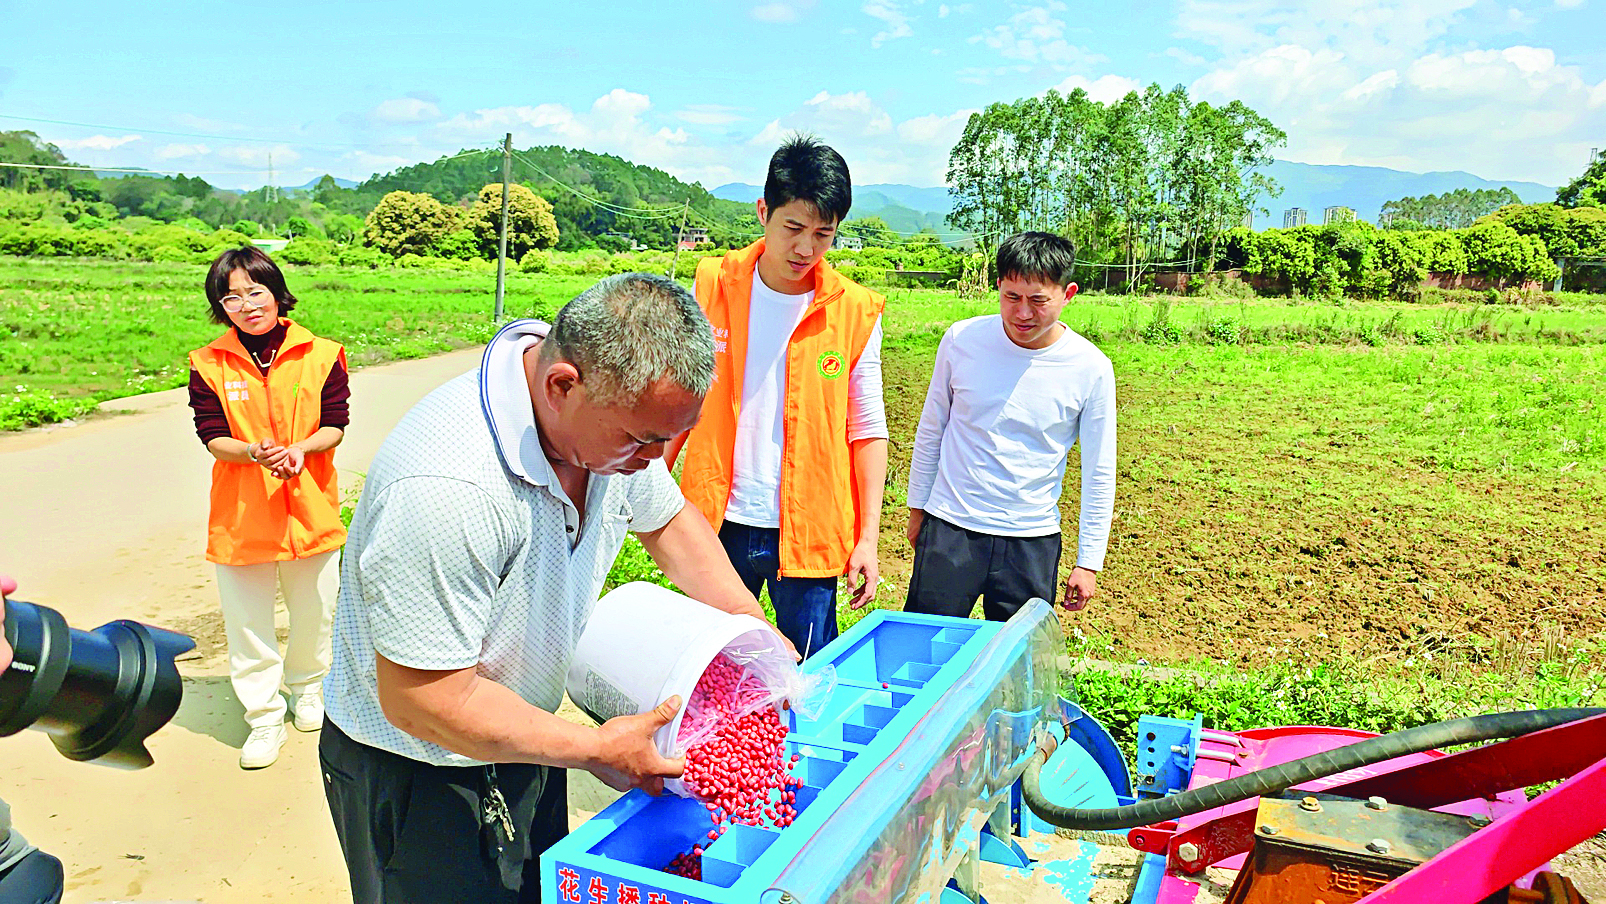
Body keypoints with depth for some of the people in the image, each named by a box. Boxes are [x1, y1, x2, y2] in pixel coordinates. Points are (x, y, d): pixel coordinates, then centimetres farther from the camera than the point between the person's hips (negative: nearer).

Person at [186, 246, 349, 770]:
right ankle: (264, 717, 24)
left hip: (310, 506, 0)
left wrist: (300, 449, -23)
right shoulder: (208, 365, -3)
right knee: (248, 620, 8)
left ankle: (308, 688, 42)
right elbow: (213, 438, -6)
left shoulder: (321, 355, -5)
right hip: (240, 511, 0)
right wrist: (255, 452, -26)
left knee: (314, 610, 16)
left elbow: (335, 426, -4)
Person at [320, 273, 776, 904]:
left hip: (519, 737, 7)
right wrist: (594, 750, -22)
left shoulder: (615, 415, -14)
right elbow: (422, 702, -31)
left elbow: (668, 520, 7)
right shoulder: (445, 490, -39)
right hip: (418, 775, -7)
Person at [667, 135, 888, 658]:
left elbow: (868, 430, 0)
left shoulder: (856, 312, -5)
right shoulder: (712, 287, -1)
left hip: (810, 531, -1)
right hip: (719, 522, 2)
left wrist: (868, 536, -2)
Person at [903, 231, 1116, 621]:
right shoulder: (961, 340, -6)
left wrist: (1089, 561, 1)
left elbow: (1098, 473, 0)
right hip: (949, 527, 1)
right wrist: (917, 509, 12)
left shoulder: (1091, 369, -8)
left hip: (1033, 540, 0)